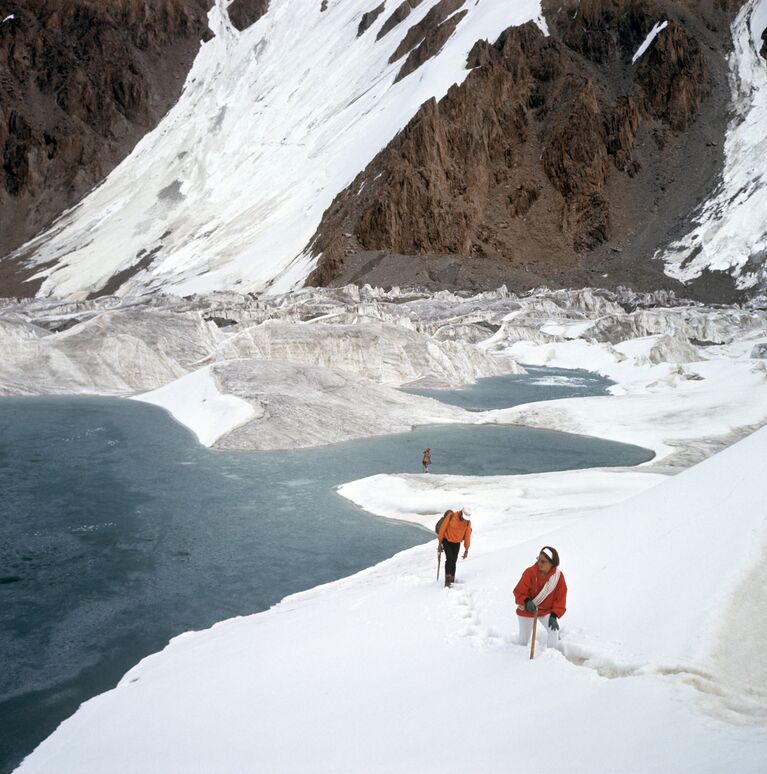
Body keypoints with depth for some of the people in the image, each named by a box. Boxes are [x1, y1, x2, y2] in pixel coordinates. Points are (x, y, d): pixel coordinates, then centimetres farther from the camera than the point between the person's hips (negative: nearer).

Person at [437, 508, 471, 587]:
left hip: (457, 543, 3)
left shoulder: (468, 522, -12)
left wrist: (466, 550, 2)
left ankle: (452, 581, 11)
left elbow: (467, 535, -2)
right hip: (447, 541, -3)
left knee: (453, 561, 1)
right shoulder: (451, 516, -22)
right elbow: (442, 528, -14)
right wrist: (440, 543, -10)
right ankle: (447, 580, -21)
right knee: (449, 558, -19)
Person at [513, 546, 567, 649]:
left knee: (554, 630, -15)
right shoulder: (530, 572, -26)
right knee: (524, 637, 8)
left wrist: (554, 615, -23)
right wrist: (527, 602, -42)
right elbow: (519, 592, -21)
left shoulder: (558, 576, -18)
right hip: (527, 610, -1)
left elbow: (561, 597, -14)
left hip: (546, 610, 1)